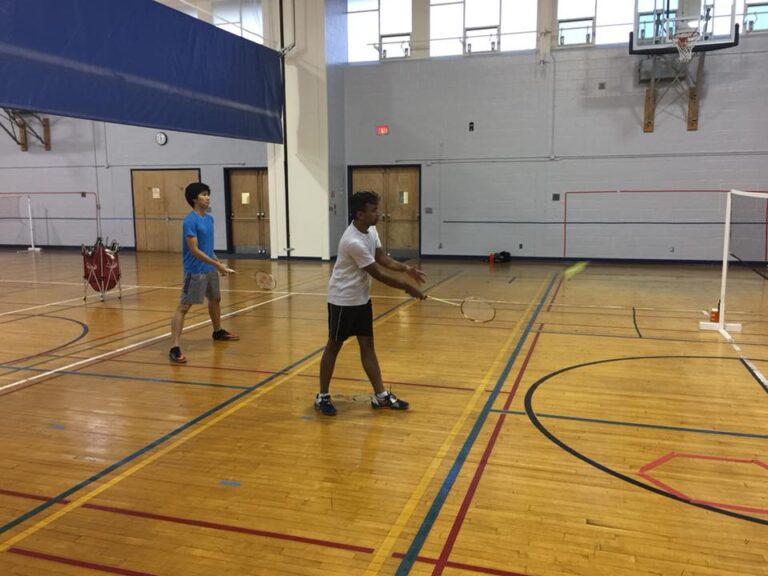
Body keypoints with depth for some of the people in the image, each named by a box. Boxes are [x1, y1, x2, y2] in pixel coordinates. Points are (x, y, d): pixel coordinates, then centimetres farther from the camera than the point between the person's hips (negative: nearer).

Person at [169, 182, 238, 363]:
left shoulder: (209, 219, 8)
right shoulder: (190, 221, -17)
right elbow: (194, 250, -21)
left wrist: (217, 263, 12)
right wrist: (218, 264, -20)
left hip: (210, 269, 9)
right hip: (195, 271, -9)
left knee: (215, 299, 25)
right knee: (184, 307, -9)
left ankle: (218, 331, 47)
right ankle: (175, 347, -10)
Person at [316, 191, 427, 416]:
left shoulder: (370, 230, -1)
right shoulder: (354, 242, -29)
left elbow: (381, 258, 8)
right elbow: (378, 274, -24)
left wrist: (406, 269, -7)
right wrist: (407, 287, -16)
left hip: (361, 298, 8)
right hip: (343, 300, -8)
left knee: (367, 345, 9)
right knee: (334, 346, 4)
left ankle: (381, 396, 14)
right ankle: (322, 396, 18)